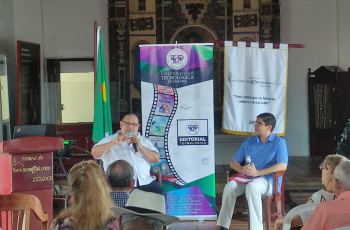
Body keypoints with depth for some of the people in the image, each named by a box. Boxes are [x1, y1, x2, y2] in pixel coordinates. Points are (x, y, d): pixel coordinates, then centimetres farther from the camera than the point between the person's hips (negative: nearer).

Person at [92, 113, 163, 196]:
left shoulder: (144, 141, 21)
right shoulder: (109, 140, 12)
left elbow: (156, 159, 10)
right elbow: (94, 153, -4)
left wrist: (140, 147, -2)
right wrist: (113, 143, -15)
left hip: (146, 182, 4)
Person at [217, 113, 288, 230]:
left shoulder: (279, 142, 3)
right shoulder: (249, 142, 19)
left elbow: (283, 166, -13)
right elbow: (233, 162, 17)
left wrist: (258, 172, -20)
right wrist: (242, 170, -9)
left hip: (268, 180, -4)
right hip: (246, 179, 5)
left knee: (252, 187, -38)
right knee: (230, 186, -27)